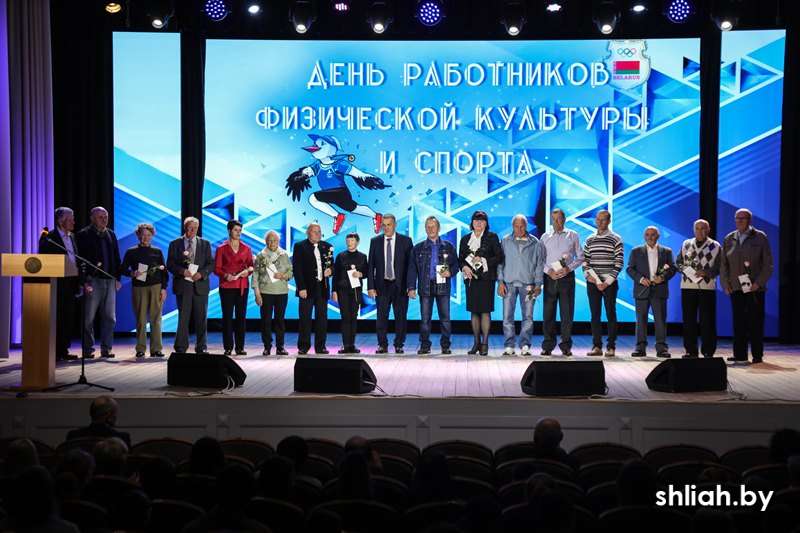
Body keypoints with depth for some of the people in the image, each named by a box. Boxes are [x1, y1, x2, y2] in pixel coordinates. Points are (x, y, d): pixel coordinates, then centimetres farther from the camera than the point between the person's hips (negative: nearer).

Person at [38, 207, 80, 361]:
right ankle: (54, 352, 2)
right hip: (57, 284, -7)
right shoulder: (49, 238, -6)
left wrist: (78, 281, 9)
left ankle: (63, 350, 14)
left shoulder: (72, 237, 16)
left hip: (71, 283, 7)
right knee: (57, 318, -4)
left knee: (69, 319, 8)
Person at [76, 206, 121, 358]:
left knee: (109, 317, 6)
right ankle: (88, 350, 9)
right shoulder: (83, 235, -3)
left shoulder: (111, 234, 13)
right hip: (92, 281, -5)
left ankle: (106, 349, 13)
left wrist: (117, 278, 8)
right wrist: (85, 281, -14)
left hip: (110, 280, 5)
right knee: (88, 318, 1)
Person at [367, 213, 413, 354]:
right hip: (382, 285, 1)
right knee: (381, 317, 1)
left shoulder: (405, 241, 2)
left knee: (400, 317, 3)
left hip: (400, 285, -1)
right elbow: (370, 265, 5)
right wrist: (370, 286, -2)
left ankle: (399, 345, 14)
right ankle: (382, 345, 10)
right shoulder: (375, 241, 6)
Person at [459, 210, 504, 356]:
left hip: (486, 278, -3)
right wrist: (464, 267, -8)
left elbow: (499, 257, -2)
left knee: (485, 310, -6)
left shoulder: (492, 237, 3)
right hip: (470, 278, 3)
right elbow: (460, 259, 12)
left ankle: (485, 343, -3)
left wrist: (483, 260, -13)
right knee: (474, 311, 5)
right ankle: (476, 342, 14)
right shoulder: (465, 239, 13)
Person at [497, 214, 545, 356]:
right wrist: (500, 281, -1)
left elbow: (539, 264, 8)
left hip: (528, 284, 0)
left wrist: (538, 284, 2)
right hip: (509, 283, 0)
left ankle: (525, 346, 5)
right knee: (507, 316, -2)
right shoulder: (506, 241, 7)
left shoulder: (535, 243, 6)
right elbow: (500, 262, 7)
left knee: (528, 316, -1)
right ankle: (509, 346, 3)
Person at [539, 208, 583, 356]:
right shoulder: (545, 237, 10)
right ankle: (547, 346, 7)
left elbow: (580, 257, 6)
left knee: (567, 313, -1)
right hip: (550, 277, 1)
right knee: (548, 312, 0)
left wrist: (568, 268, -9)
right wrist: (549, 271, -8)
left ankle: (566, 346, 7)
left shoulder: (573, 236, 7)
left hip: (567, 277, -1)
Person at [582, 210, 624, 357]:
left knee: (610, 314, -2)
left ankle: (611, 346, 1)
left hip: (609, 283, -3)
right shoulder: (589, 240, 12)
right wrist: (588, 275, -6)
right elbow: (585, 260, 12)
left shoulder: (616, 239, 0)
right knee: (595, 315, 4)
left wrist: (608, 282, -11)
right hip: (592, 283, 4)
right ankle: (597, 346, 8)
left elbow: (619, 263, -5)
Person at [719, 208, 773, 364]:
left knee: (755, 322, 1)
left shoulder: (760, 237, 1)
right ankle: (740, 355, 4)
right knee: (738, 322, 1)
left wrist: (759, 282, -12)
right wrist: (725, 284, 1)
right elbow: (723, 264, 11)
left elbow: (768, 264, -2)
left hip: (755, 288, -3)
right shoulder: (729, 239, 10)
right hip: (736, 288, 3)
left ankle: (757, 355, 8)